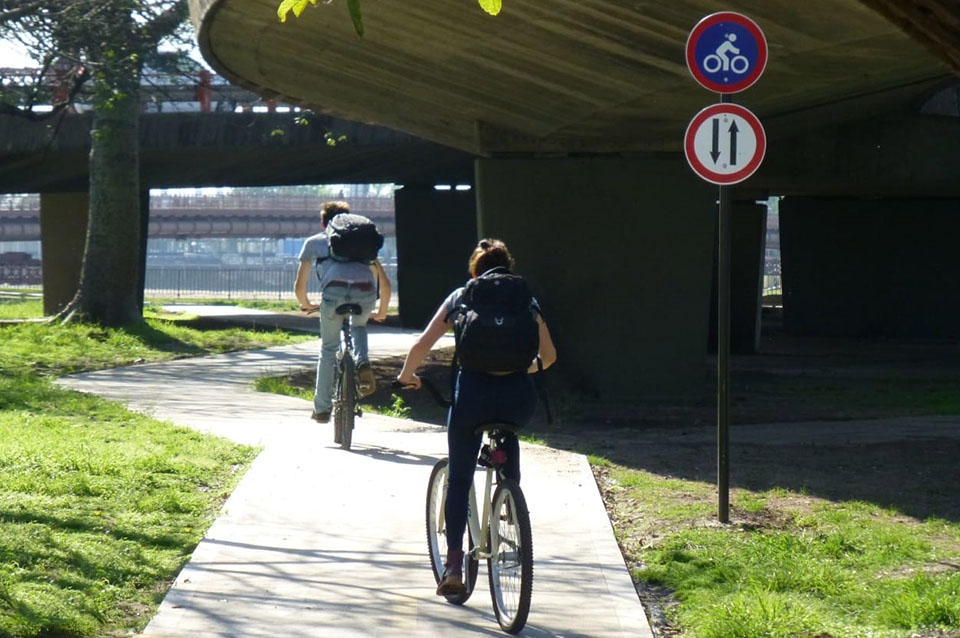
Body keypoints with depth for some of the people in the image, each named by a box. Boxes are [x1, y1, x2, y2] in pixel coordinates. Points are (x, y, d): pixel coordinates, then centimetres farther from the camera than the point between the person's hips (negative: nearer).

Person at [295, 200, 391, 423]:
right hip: (365, 292, 2)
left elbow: (299, 286, 29)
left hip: (335, 290, -2)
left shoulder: (314, 242, 31)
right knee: (358, 326, 34)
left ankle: (322, 408, 22)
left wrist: (306, 305, 49)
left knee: (329, 348, 19)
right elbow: (385, 283, 34)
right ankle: (362, 362, 5)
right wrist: (382, 312, 48)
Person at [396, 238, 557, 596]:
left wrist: (407, 375, 25)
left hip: (473, 393, -1)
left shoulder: (461, 297, 13)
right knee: (508, 433, 39)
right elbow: (548, 356, 20)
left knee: (459, 478, 13)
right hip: (519, 399, 1)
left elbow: (421, 346, 6)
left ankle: (454, 564, 2)